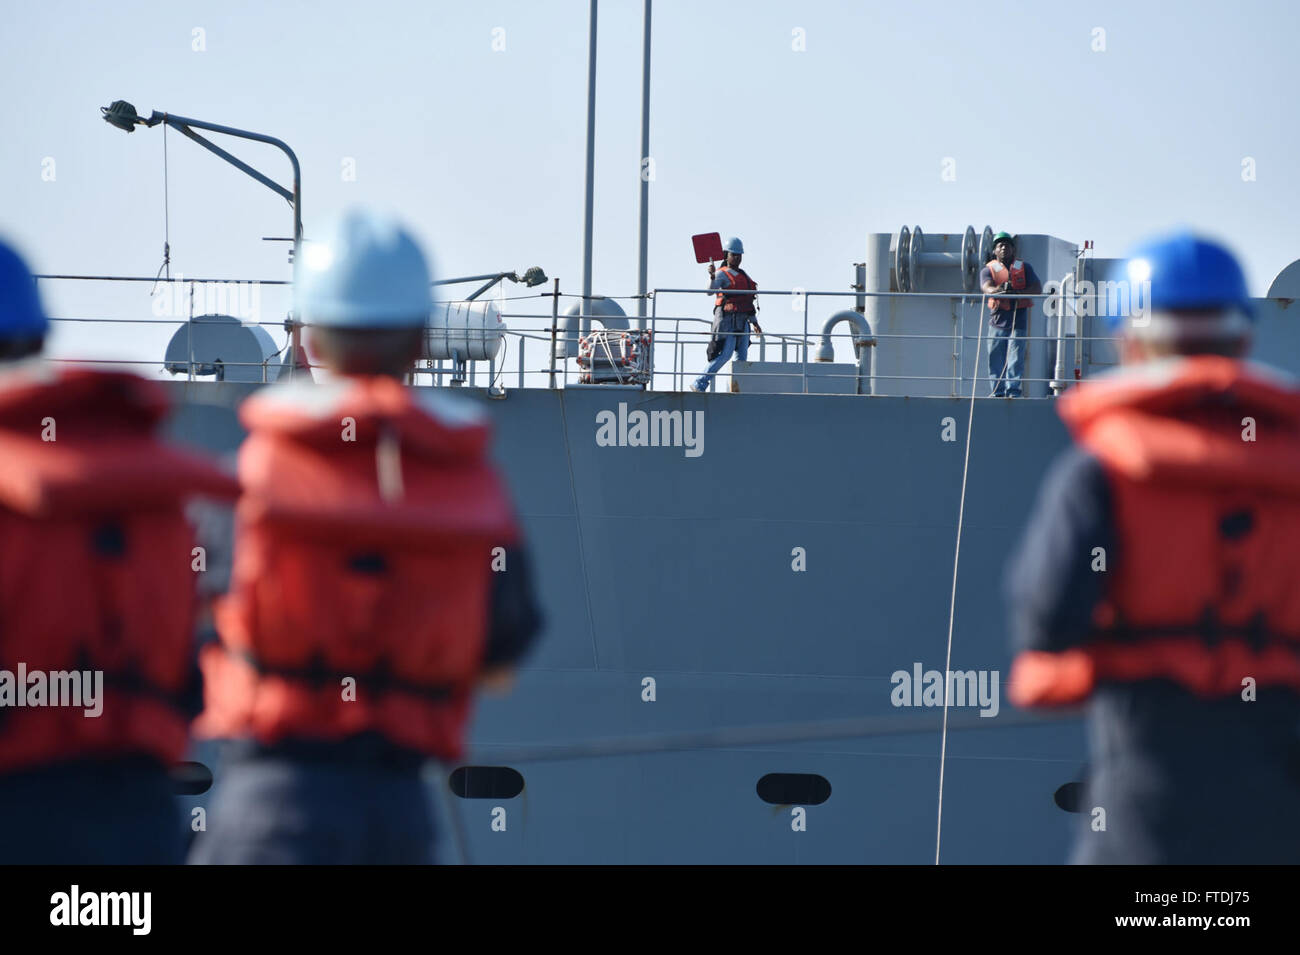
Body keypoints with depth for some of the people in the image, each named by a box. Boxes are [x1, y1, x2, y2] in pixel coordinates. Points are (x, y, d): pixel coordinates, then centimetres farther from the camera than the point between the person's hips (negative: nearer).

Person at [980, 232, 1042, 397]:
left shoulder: (1024, 267, 14)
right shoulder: (988, 269, 11)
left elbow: (1037, 288, 3)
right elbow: (987, 287, -10)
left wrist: (1018, 292, -15)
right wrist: (1000, 290, -34)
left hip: (1018, 317, -1)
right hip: (998, 318, 1)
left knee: (1015, 356, -10)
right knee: (996, 356, -1)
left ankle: (1013, 389, -11)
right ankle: (998, 390, 6)